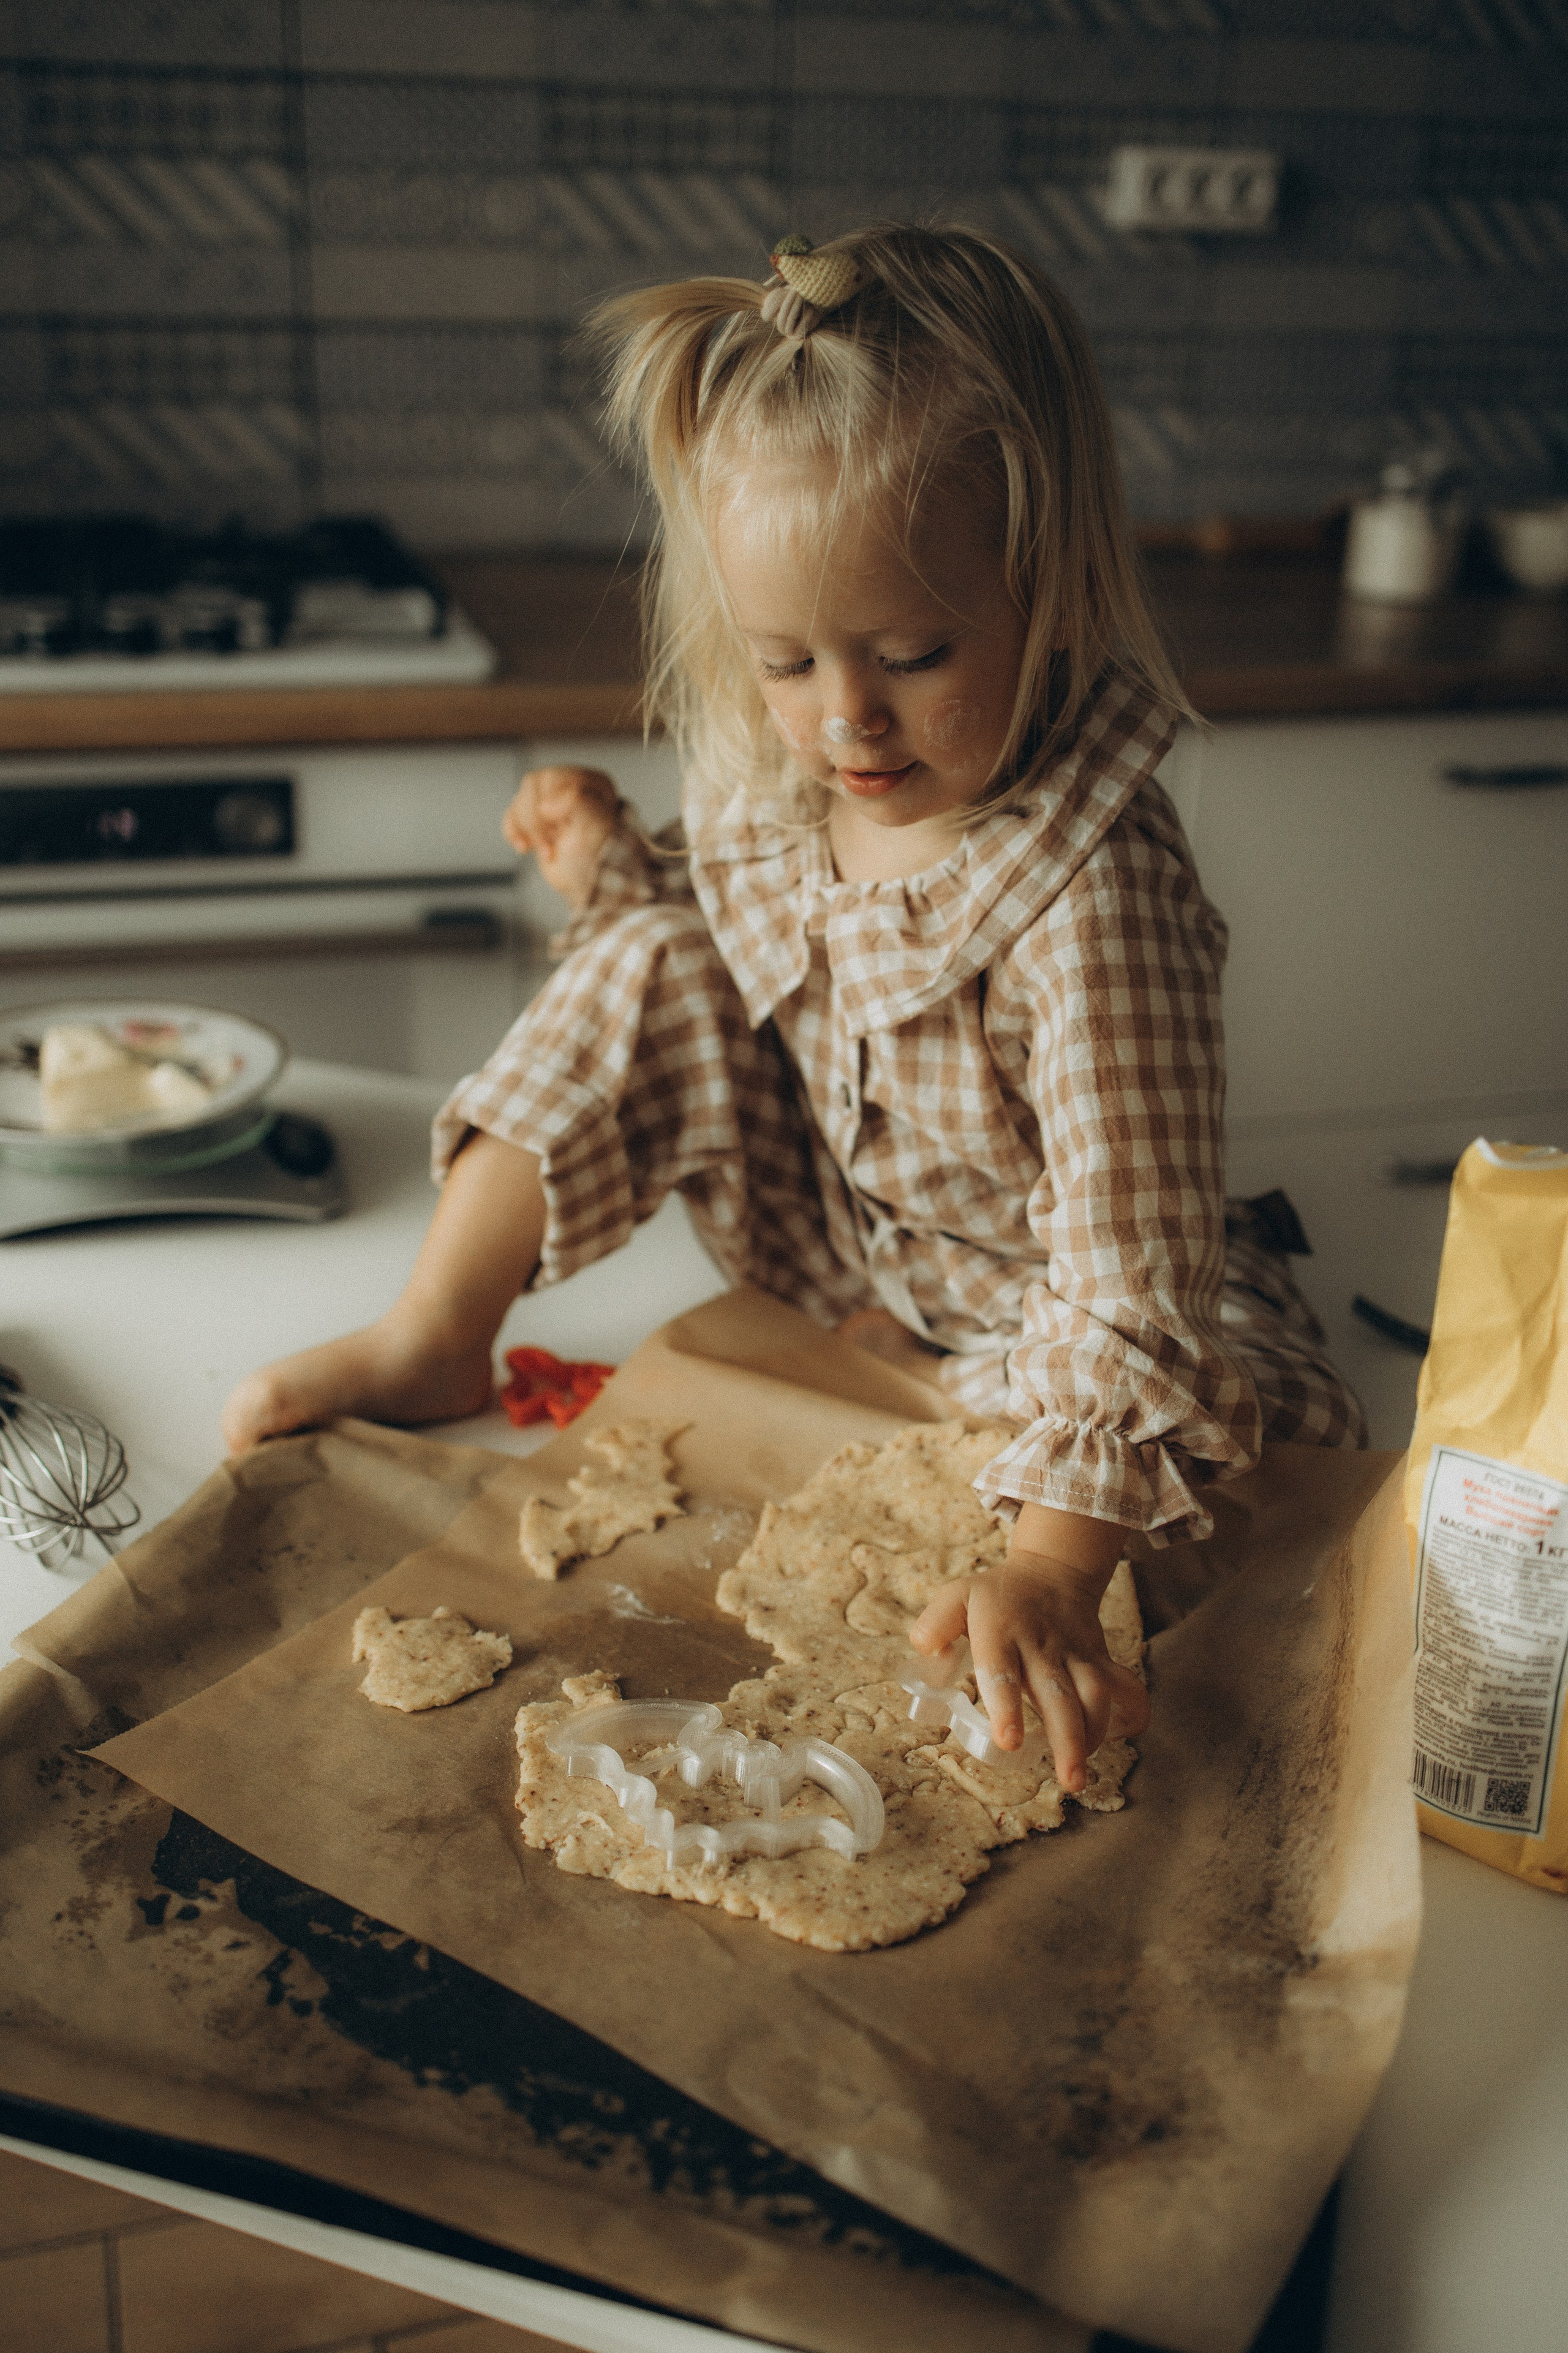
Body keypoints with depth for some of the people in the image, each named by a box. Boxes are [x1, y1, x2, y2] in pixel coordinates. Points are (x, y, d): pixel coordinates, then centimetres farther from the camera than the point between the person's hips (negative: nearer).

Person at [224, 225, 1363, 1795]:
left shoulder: (1093, 891, -34)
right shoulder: (773, 787, -14)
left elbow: (1129, 1267, -37)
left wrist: (1054, 1569, -46)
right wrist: (615, 863, -10)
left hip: (1021, 1305, -4)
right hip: (821, 1243, 5)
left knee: (1267, 1414, -29)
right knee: (655, 967, -14)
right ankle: (433, 1340, -6)